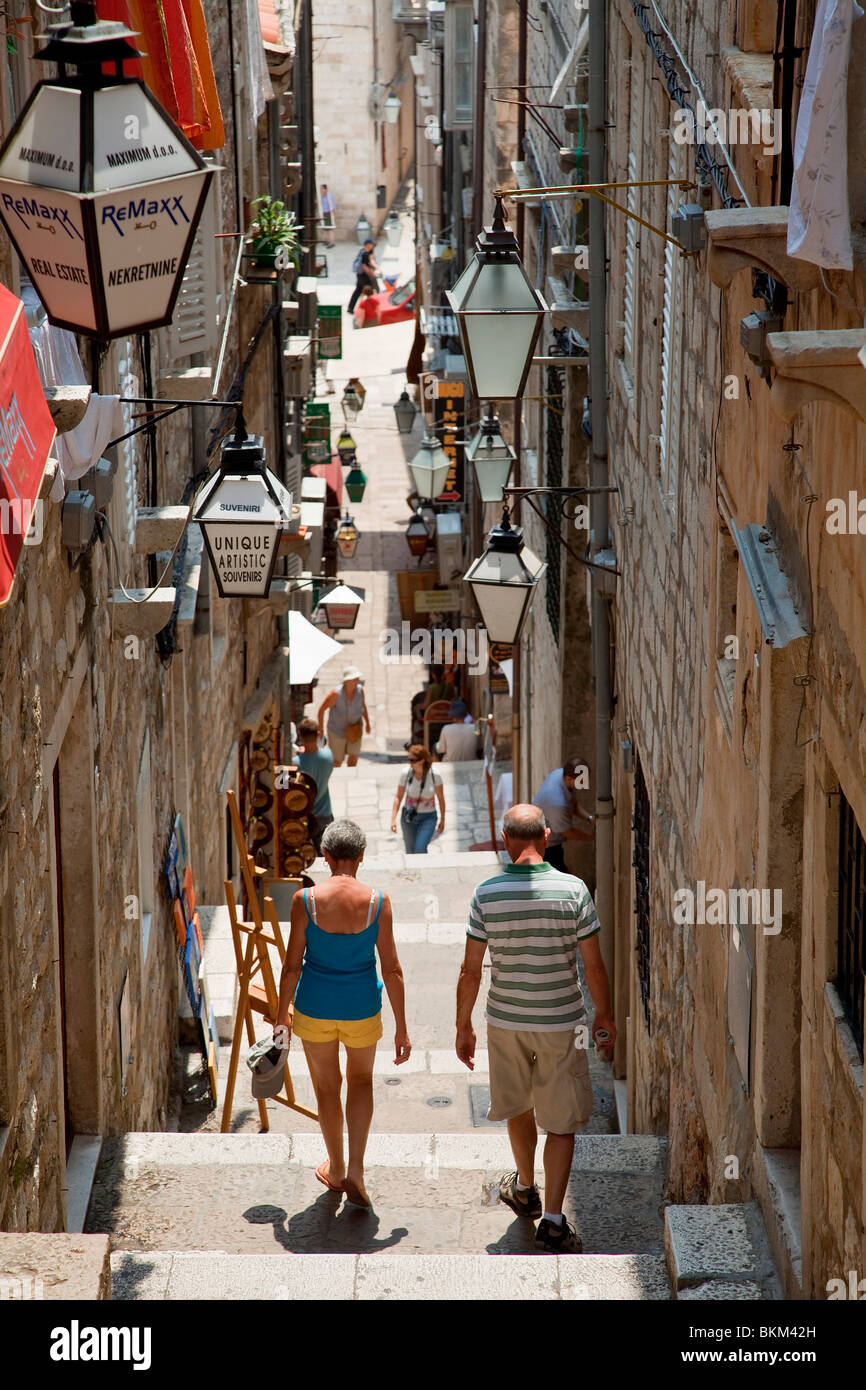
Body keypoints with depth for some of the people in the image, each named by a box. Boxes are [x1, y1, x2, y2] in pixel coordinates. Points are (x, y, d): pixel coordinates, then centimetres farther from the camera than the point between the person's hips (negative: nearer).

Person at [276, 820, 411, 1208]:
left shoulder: (305, 900, -15)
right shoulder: (377, 901, -14)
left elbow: (292, 965, -8)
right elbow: (391, 969, -10)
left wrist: (283, 1015, 7)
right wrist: (401, 1028, -1)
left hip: (315, 1008, 0)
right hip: (362, 1008, 0)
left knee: (327, 1085, 21)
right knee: (361, 1080, 24)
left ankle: (336, 1170, 38)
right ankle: (355, 1171, 11)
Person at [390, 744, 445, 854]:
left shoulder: (435, 775, -16)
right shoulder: (406, 774, -11)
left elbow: (441, 798, -4)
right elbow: (398, 797, -3)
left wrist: (442, 820, 4)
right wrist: (393, 819, -10)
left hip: (428, 818, -2)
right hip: (408, 816, 3)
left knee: (420, 849, -19)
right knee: (410, 851, 12)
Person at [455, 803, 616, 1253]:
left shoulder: (486, 894, -10)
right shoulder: (572, 890, -13)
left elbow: (470, 969, -6)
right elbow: (594, 966, -7)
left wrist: (463, 1025, 6)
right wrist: (604, 1015, 8)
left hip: (505, 1019, 2)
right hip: (560, 1021, -2)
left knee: (518, 1106, 24)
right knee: (562, 1122, 7)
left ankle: (525, 1189, 44)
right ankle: (552, 1220, 0)